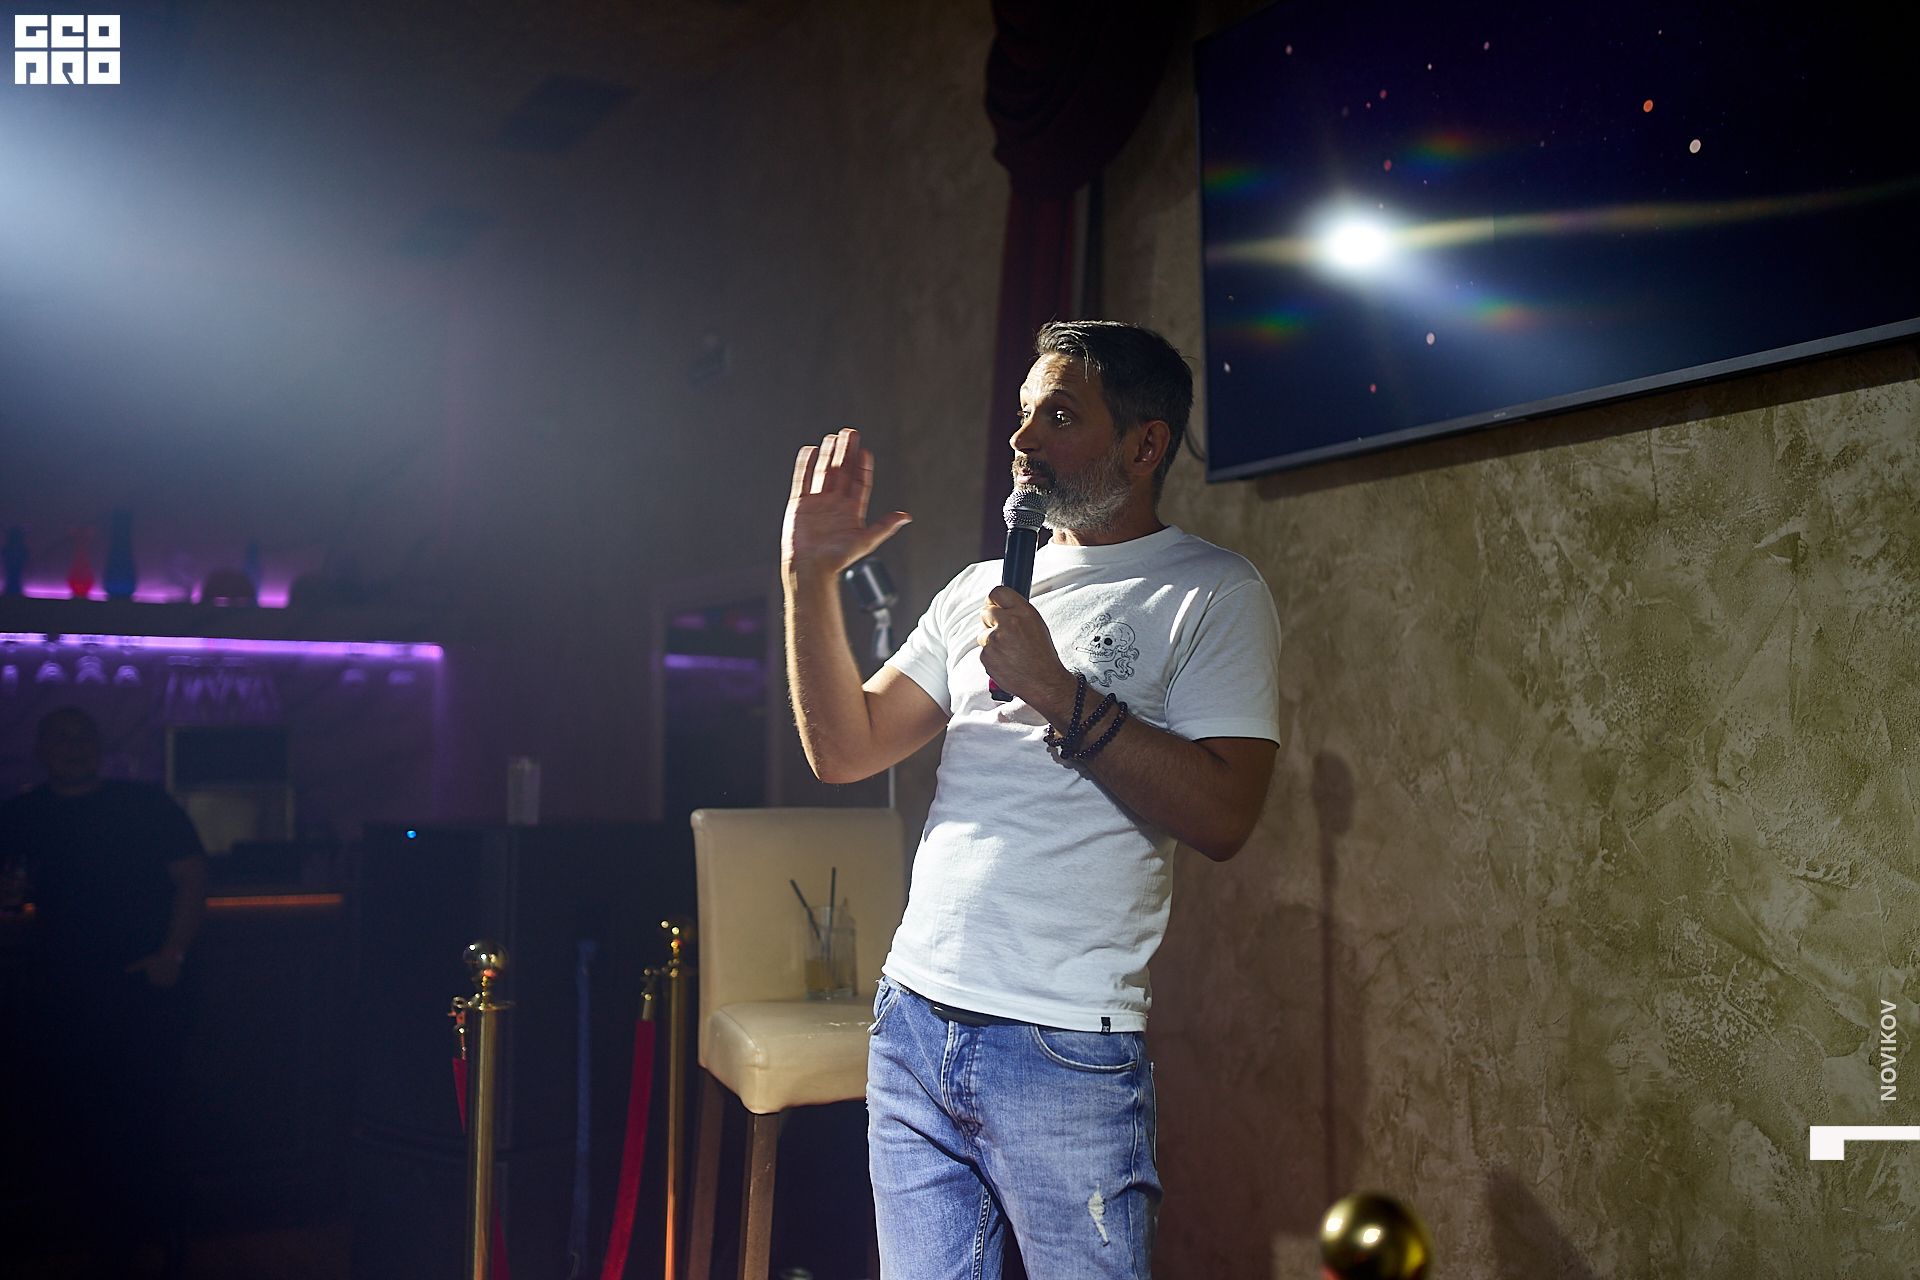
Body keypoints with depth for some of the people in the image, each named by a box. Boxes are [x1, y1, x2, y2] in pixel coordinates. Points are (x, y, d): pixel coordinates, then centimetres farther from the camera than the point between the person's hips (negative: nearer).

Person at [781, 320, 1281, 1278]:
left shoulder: (1212, 594, -3)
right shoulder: (981, 588, 14)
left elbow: (1222, 816, -15)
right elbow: (844, 749, 8)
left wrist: (1057, 692, -17)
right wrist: (810, 576, -1)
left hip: (1066, 1054, -5)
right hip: (911, 1023, 6)